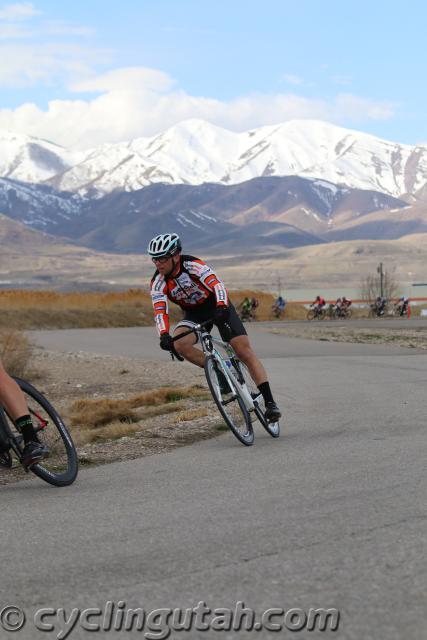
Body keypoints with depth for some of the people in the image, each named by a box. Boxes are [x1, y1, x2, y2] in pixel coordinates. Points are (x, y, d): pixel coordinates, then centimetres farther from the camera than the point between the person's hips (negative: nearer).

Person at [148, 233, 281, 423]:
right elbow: (160, 310, -26)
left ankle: (269, 402, -13)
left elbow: (216, 283, -40)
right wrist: (164, 335, -45)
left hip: (218, 307, -3)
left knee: (245, 351, -14)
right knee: (179, 343, -28)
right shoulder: (158, 282, -16)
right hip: (194, 314, 3)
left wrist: (222, 308, -58)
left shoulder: (192, 265, -27)